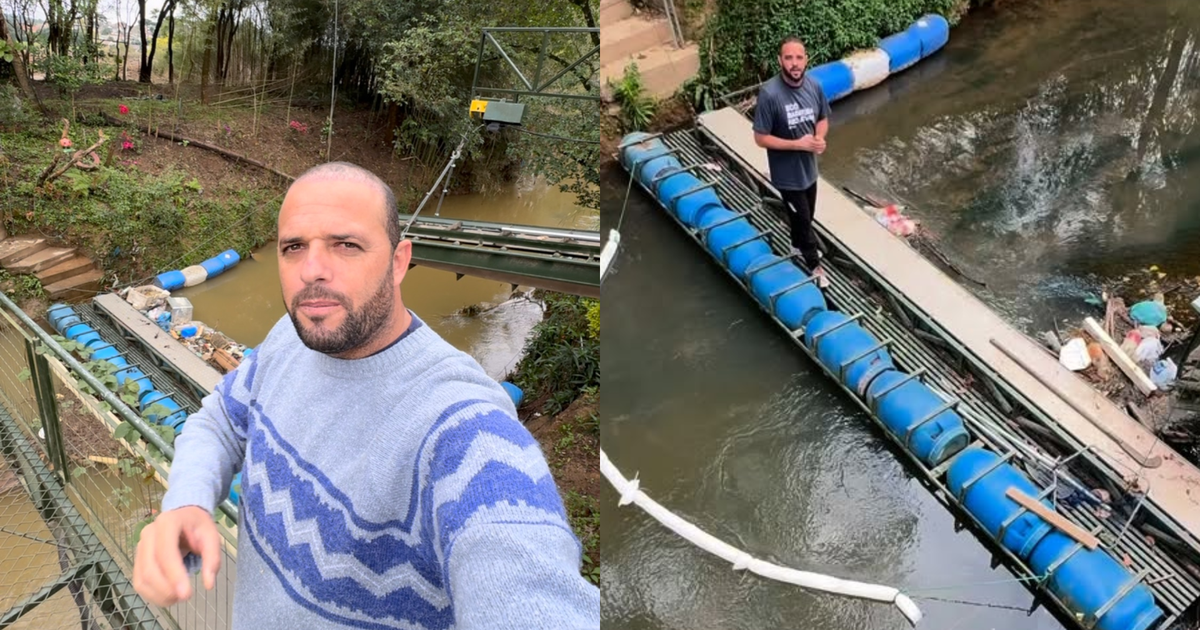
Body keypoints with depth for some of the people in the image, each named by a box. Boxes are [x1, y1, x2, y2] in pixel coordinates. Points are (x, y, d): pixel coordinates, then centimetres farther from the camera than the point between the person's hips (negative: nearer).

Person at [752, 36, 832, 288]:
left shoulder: (814, 85, -9)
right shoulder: (769, 94, -26)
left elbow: (823, 119, 7)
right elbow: (761, 138, -21)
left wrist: (819, 139, -14)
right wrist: (798, 144, -25)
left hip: (809, 167, 5)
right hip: (787, 173, -5)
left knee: (806, 216, 26)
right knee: (803, 219, 11)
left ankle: (798, 246, 54)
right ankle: (814, 264, 33)